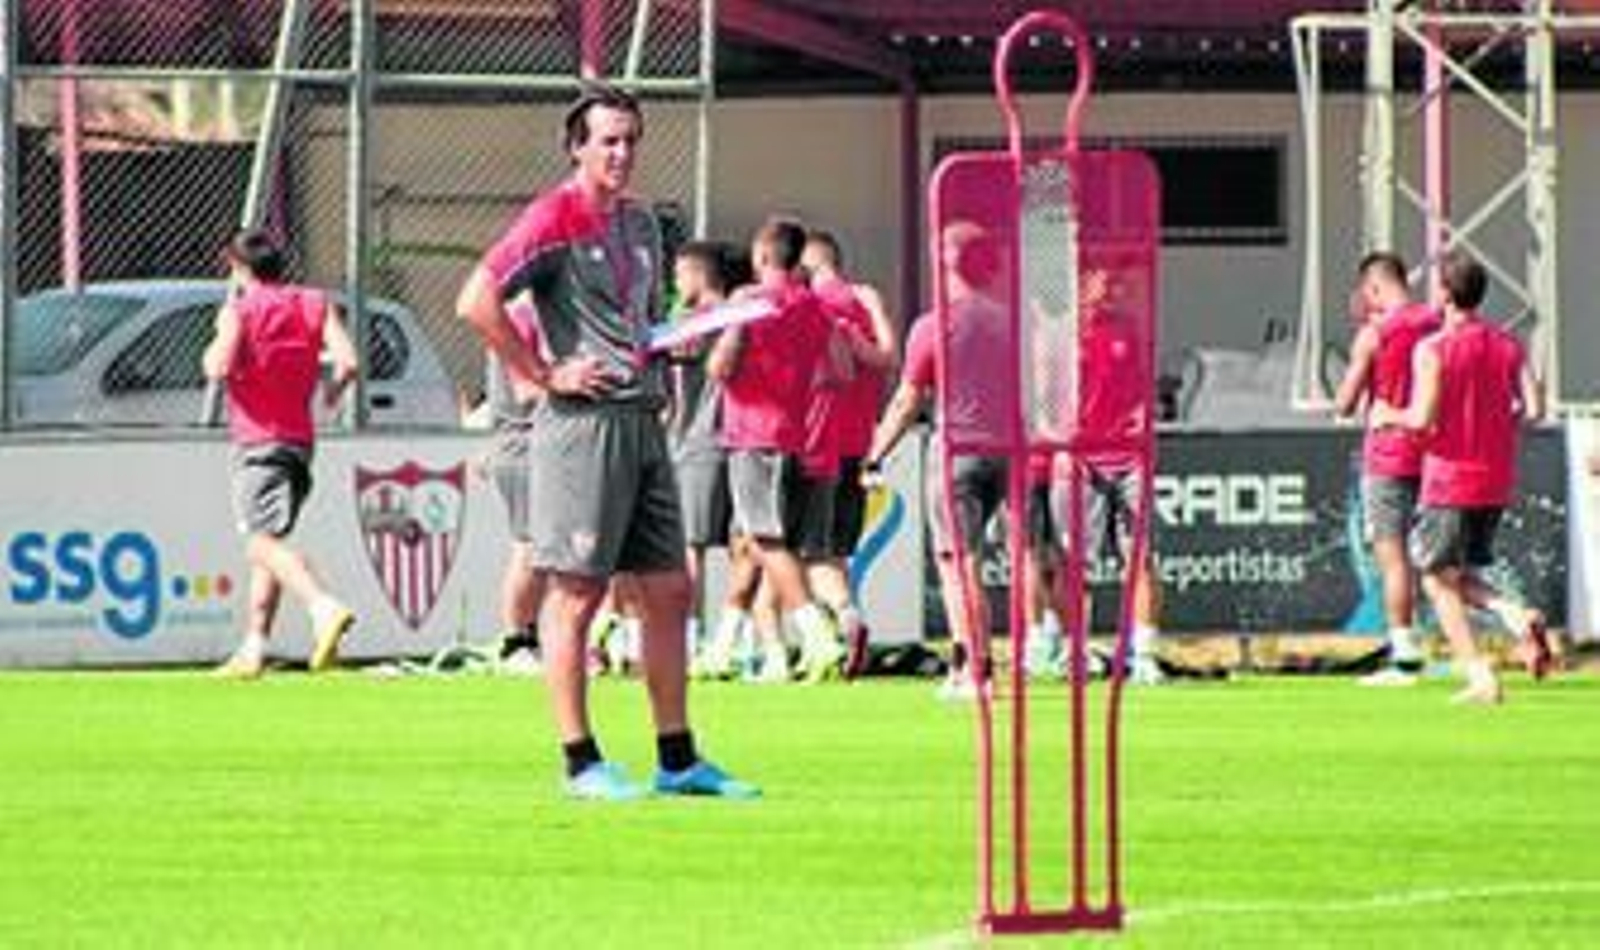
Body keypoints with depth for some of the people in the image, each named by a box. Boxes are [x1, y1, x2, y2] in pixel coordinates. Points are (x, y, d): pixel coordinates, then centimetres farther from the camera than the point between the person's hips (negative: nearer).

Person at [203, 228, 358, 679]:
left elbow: (219, 368, -17)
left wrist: (214, 346, 5)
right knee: (266, 542, 18)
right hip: (301, 437, 7)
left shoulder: (240, 308, -5)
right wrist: (333, 389, 17)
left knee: (264, 541, -18)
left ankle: (325, 608, -42)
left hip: (257, 439, -7)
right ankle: (254, 648, 19)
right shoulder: (314, 303, 9)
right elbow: (347, 360, -3)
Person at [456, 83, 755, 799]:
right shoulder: (555, 218, -7)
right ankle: (580, 762, -1)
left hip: (643, 419, 8)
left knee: (668, 591, 8)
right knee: (576, 592, -4)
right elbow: (477, 302, -17)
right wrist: (544, 375, -14)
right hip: (582, 420, -8)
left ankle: (678, 760, 13)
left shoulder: (640, 223, 17)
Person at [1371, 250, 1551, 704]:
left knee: (1439, 581, 5)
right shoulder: (1509, 345, 4)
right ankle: (1517, 617, -9)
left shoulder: (1432, 349, -12)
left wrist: (1390, 415, 2)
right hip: (1497, 482, 6)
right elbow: (1534, 409, -2)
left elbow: (1424, 418, -18)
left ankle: (1481, 679, -5)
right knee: (1462, 575, 20)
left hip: (1449, 482, -6)